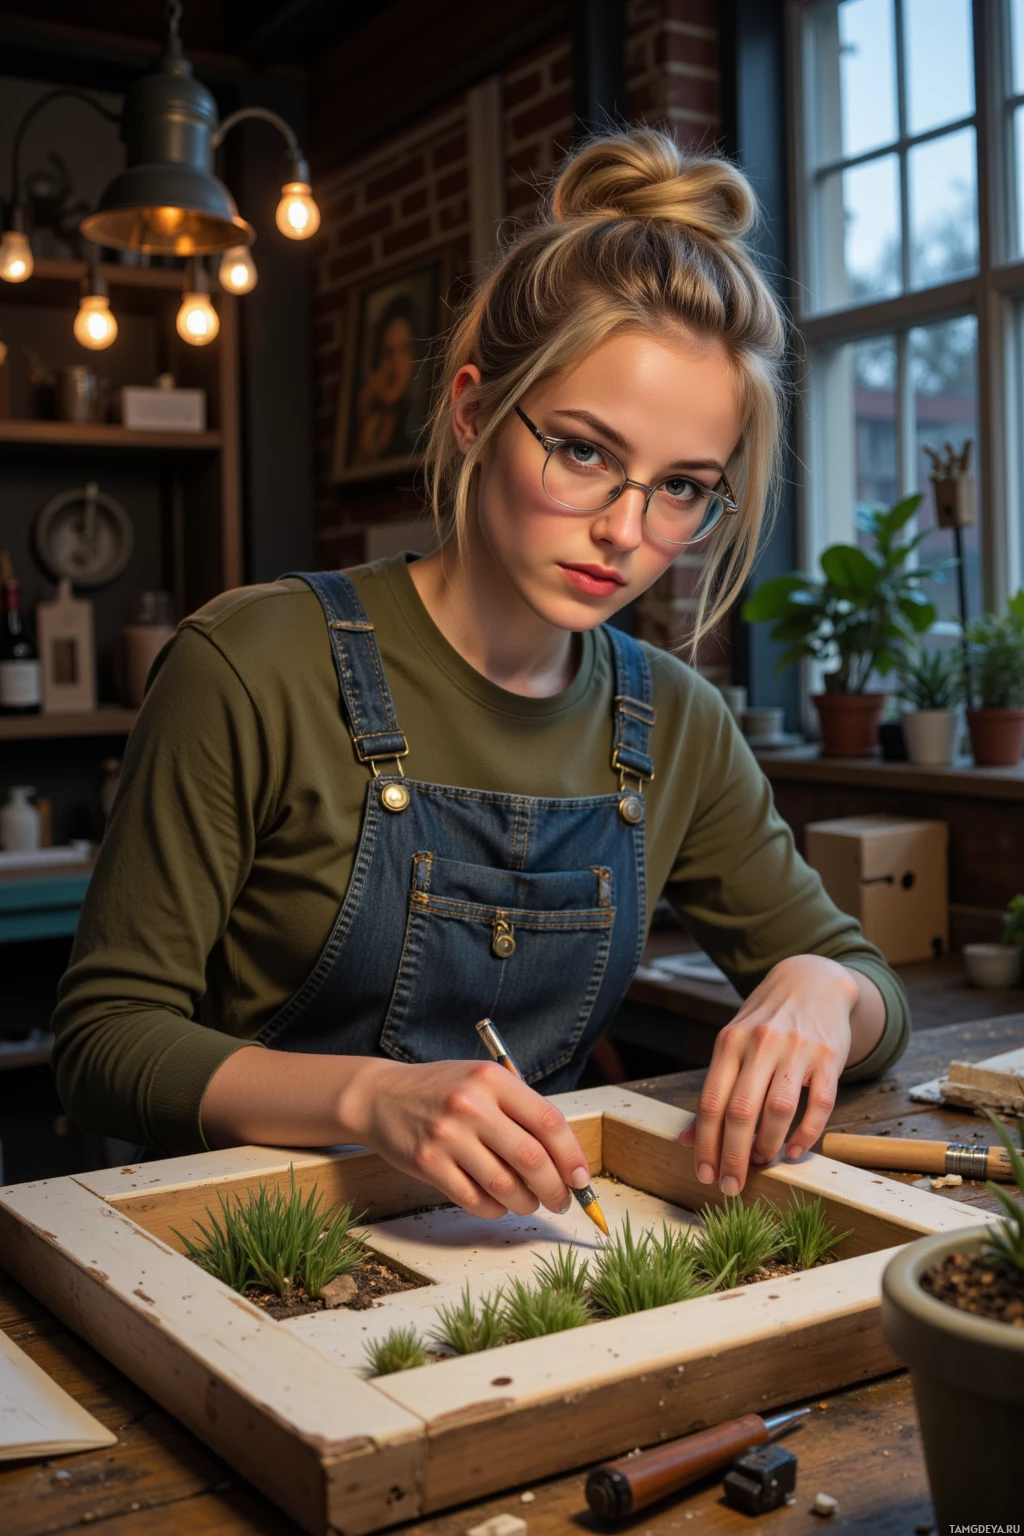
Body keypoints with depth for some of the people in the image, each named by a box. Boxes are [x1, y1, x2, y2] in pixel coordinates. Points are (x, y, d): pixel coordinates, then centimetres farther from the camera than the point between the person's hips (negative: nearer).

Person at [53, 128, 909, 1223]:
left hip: (525, 1240, 4)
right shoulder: (255, 668, -14)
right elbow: (106, 1038, -11)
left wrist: (821, 994, -14)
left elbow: (873, 988, 11)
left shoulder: (673, 725, 2)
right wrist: (370, 1096, -28)